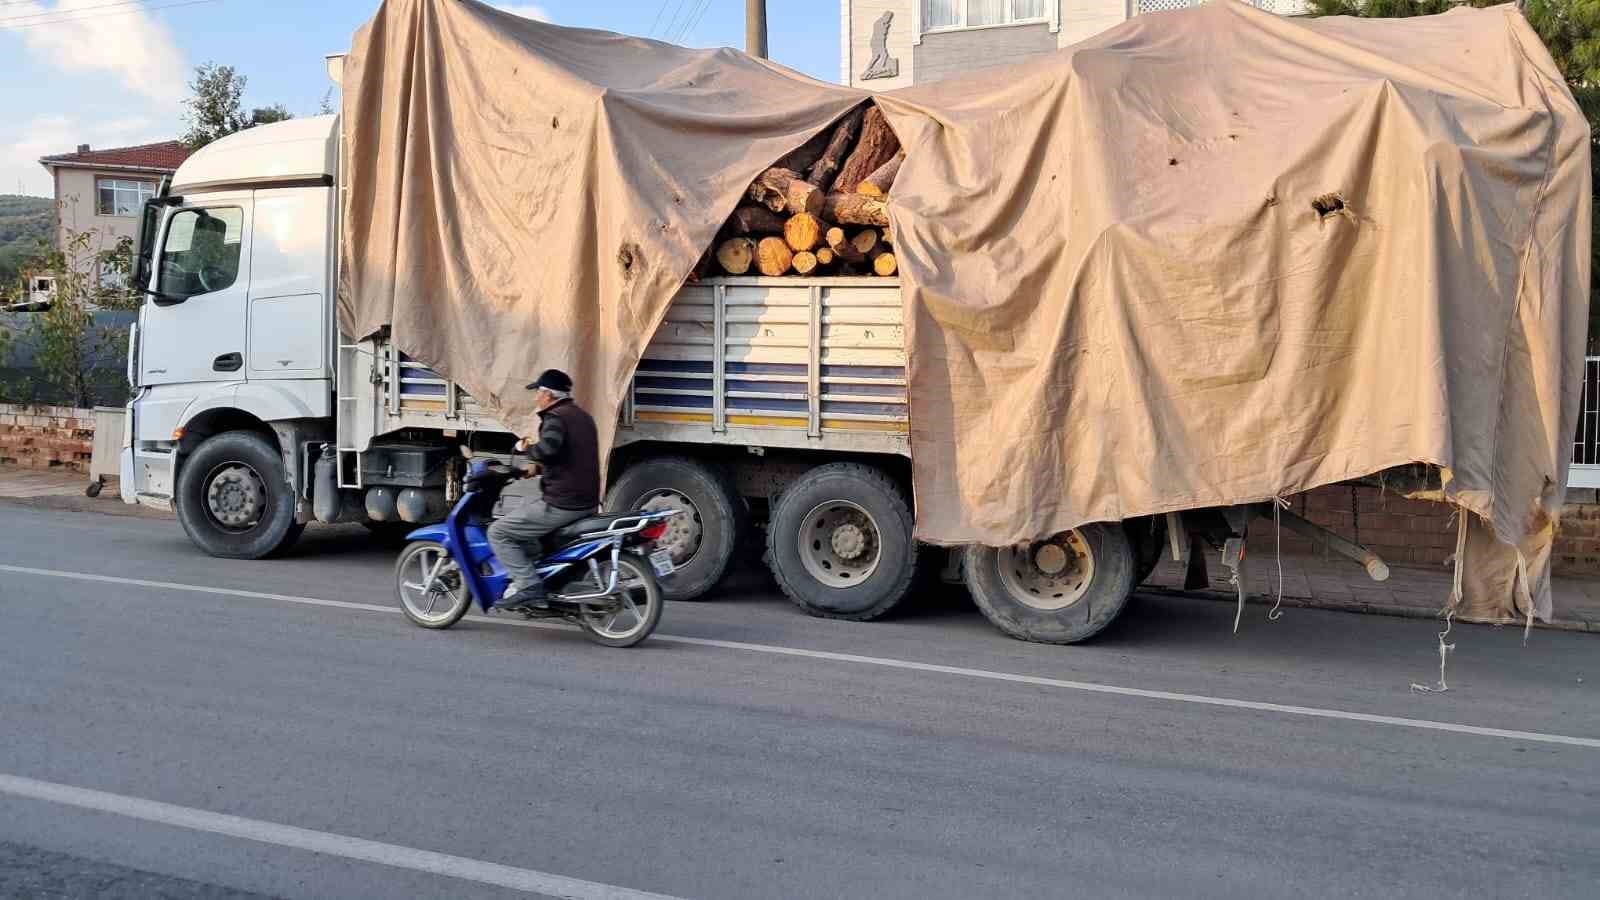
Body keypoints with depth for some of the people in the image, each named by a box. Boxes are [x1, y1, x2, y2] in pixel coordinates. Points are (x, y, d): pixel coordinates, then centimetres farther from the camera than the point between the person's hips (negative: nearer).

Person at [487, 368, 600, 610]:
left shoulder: (556, 417, -12)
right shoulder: (581, 415, 16)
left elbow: (548, 448, -32)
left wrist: (526, 448, -13)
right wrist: (537, 465, 25)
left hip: (562, 504, -10)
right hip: (587, 501, 10)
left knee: (498, 532, -4)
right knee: (524, 508, 31)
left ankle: (528, 586, -12)